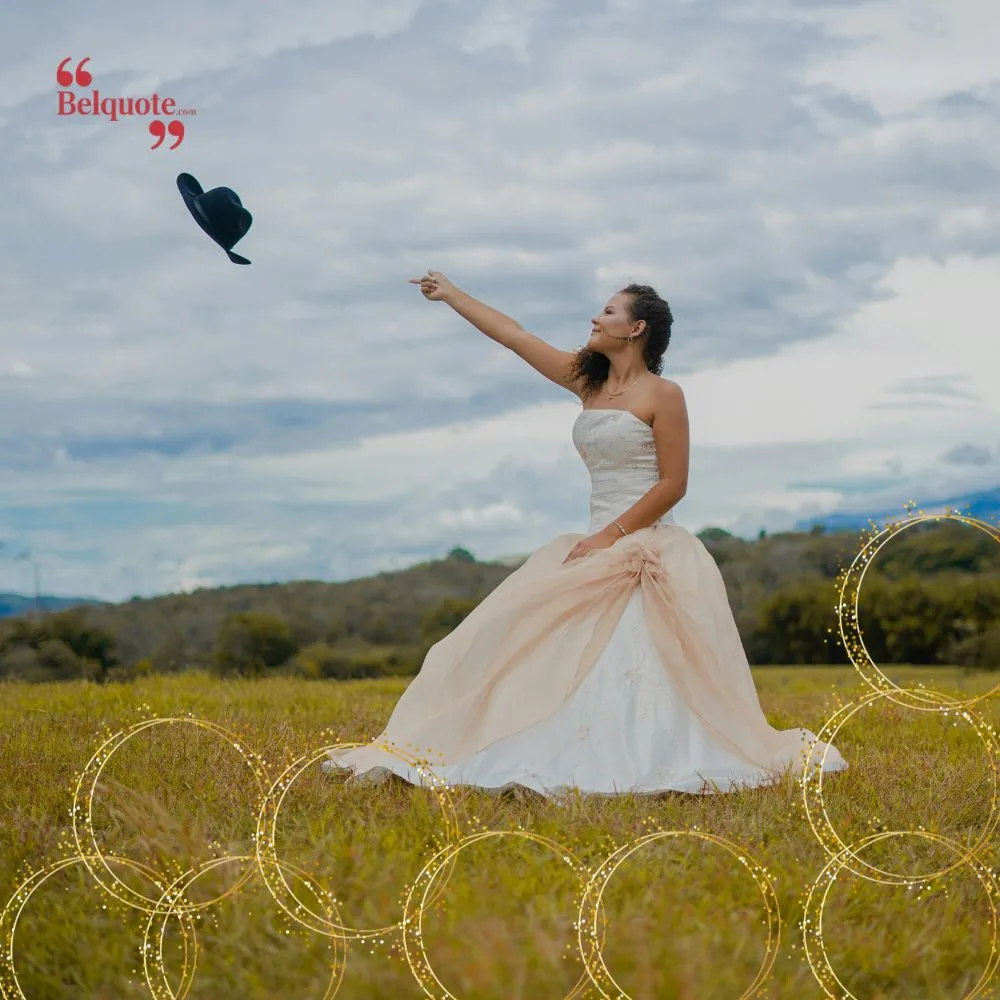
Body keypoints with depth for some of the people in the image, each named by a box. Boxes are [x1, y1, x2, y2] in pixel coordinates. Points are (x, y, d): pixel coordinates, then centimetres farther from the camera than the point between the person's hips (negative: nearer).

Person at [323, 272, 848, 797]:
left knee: (642, 668, -19)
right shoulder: (588, 381, 13)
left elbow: (673, 485, -10)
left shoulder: (663, 395, -6)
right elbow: (513, 335, 20)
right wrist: (450, 293, 26)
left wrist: (609, 536, -15)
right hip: (598, 547, 7)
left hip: (652, 547, -7)